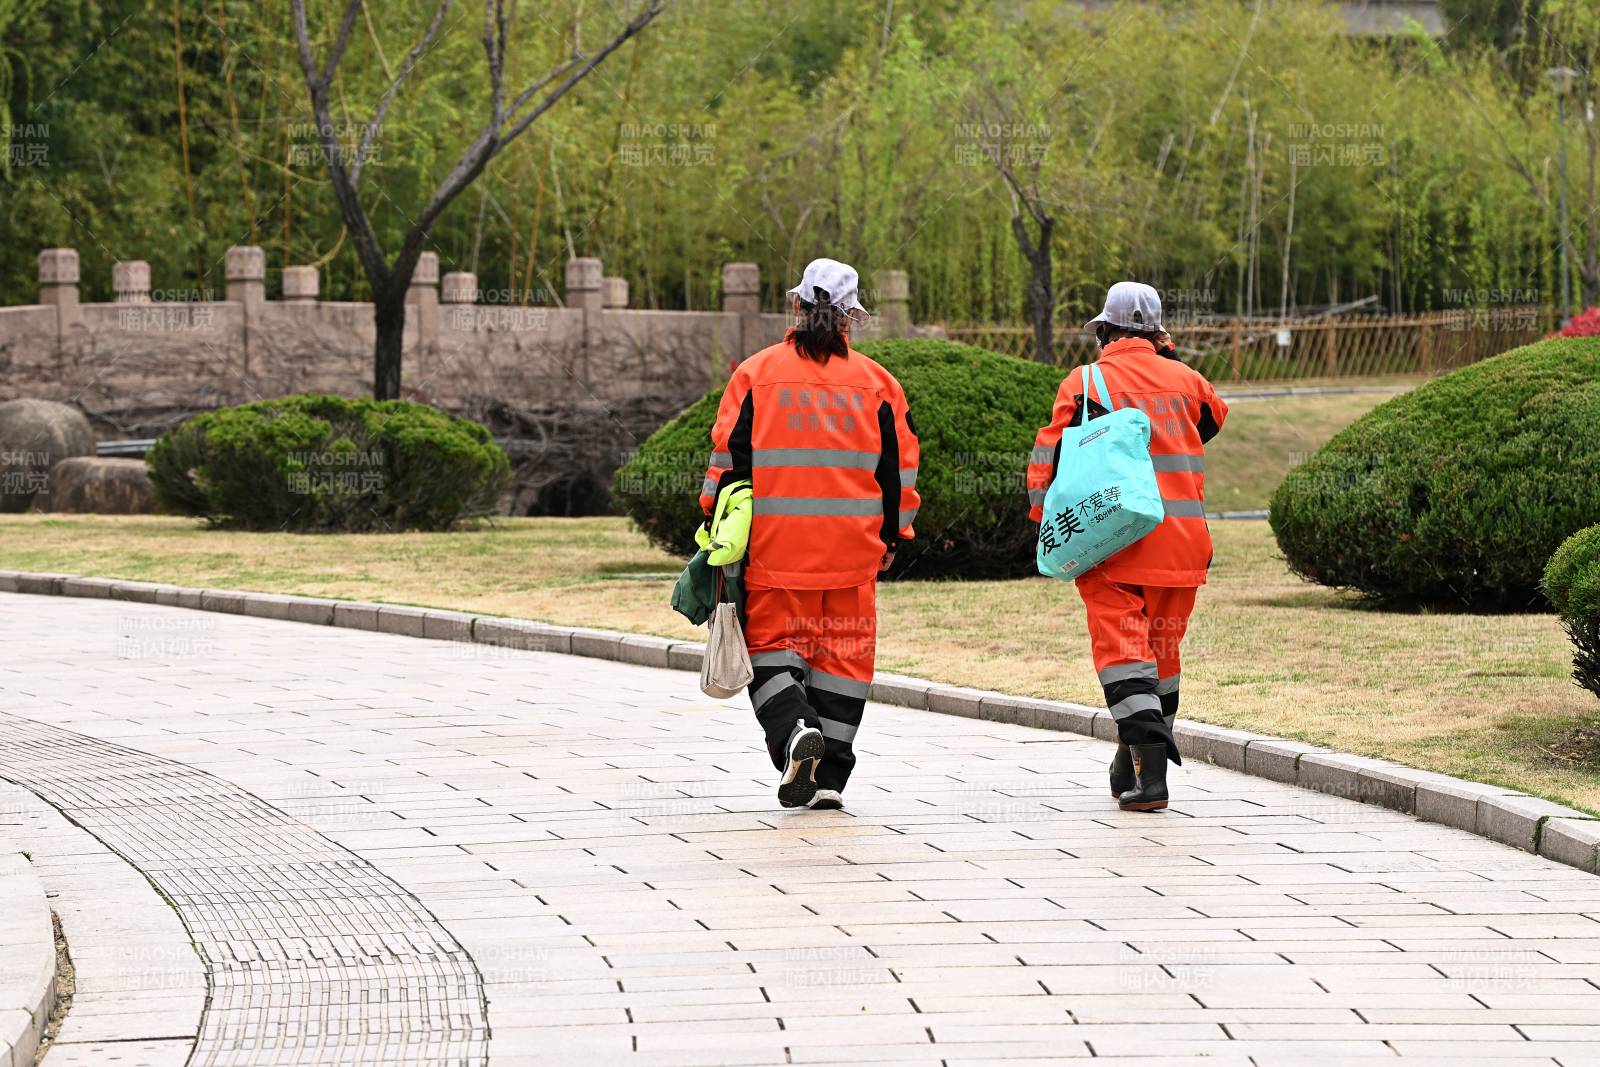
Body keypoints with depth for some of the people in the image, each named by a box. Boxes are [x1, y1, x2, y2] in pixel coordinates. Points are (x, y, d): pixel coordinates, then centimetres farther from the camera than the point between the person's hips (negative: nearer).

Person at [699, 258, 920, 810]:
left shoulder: (756, 375, -1)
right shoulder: (876, 382, 4)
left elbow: (728, 458, 0)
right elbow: (899, 467, 9)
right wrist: (892, 537, 20)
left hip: (775, 547, -1)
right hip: (853, 549, 2)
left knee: (773, 643, 9)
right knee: (844, 652, 9)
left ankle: (794, 728, -19)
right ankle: (830, 776, 9)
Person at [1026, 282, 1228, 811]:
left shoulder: (1084, 383, -3)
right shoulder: (1184, 379, 8)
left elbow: (1052, 455, -5)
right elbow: (1214, 417, 30)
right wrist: (1170, 357, 31)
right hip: (1180, 543, 4)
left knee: (1121, 646, -5)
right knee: (1162, 649, 17)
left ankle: (1149, 767, -21)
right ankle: (1140, 762, 29)